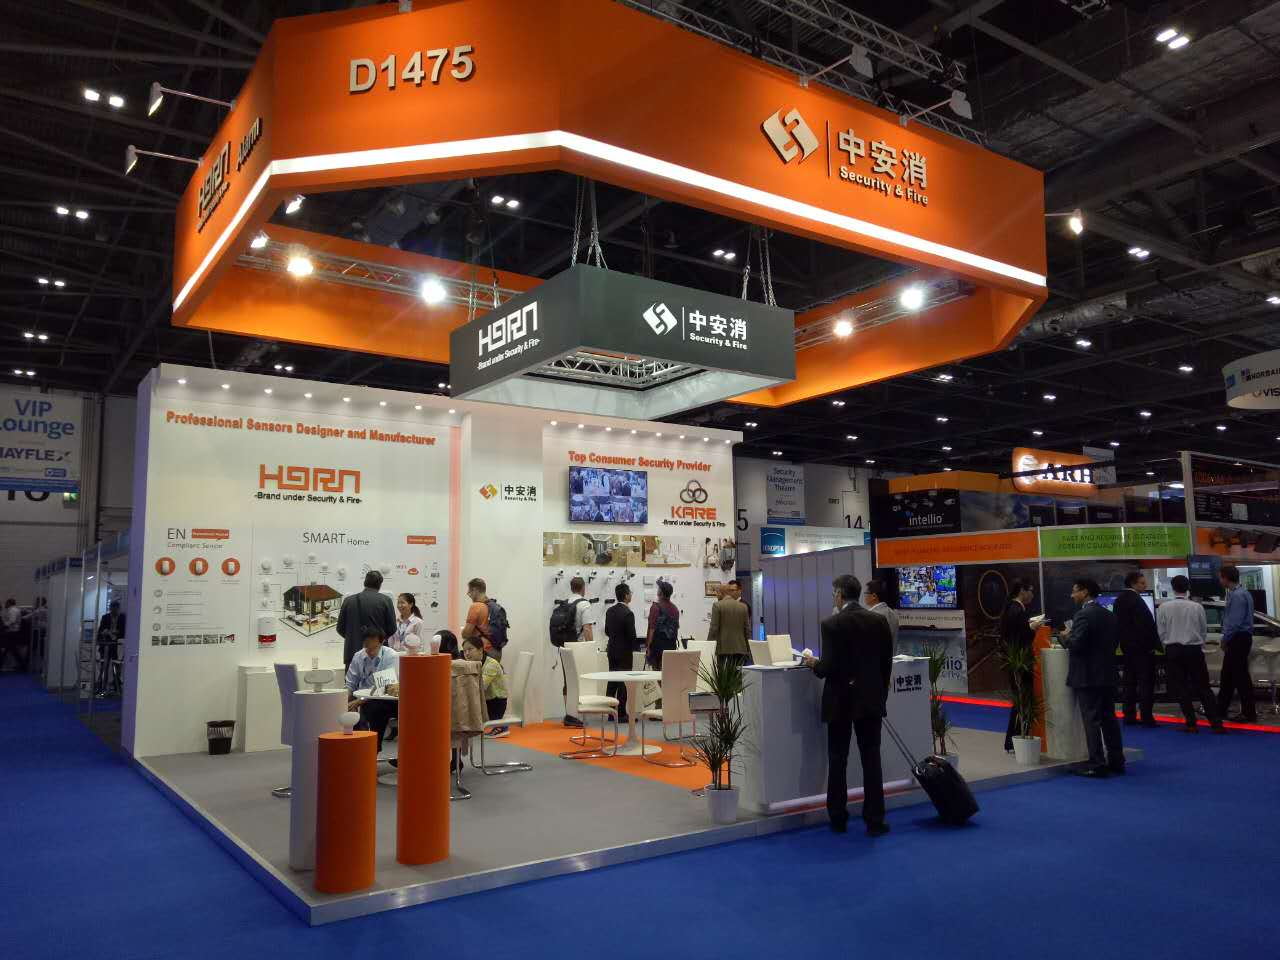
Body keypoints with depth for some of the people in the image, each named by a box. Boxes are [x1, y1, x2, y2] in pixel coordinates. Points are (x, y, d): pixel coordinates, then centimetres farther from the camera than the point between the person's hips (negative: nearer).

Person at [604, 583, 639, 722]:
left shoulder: (609, 611, 4)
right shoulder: (628, 613, -18)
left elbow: (607, 631, 11)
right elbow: (632, 635, -17)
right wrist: (634, 647, 0)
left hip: (612, 650, 7)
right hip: (624, 651, -7)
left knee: (612, 681, 14)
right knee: (623, 682, -1)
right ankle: (621, 714, 2)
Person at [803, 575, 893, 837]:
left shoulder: (831, 624, -14)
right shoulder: (879, 621, 0)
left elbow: (829, 667, -17)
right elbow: (887, 662, 4)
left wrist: (813, 664, 3)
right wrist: (881, 693, 16)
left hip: (841, 701, -3)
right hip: (871, 699, 3)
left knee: (837, 761, 9)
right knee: (871, 760, 8)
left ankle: (838, 819, 16)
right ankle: (875, 820, 10)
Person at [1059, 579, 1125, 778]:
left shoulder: (1084, 614, -16)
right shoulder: (1109, 614, 11)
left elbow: (1076, 644, -22)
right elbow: (1113, 642, 16)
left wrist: (1066, 637, -2)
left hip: (1087, 677, -8)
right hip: (1108, 675, 8)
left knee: (1092, 720, -4)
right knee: (1109, 718, 14)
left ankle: (1097, 764, -1)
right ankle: (1116, 761, 19)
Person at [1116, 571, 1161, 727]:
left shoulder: (1119, 599, 10)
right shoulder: (1136, 600, -18)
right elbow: (1147, 625, -19)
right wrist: (1156, 644, -12)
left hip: (1127, 646, 9)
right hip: (1142, 647, -8)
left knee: (1130, 682, 11)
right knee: (1146, 682, -4)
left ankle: (1129, 716, 13)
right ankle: (1146, 717, -4)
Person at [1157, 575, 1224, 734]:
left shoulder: (1163, 607, -8)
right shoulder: (1197, 607, -4)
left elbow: (1161, 632, -3)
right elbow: (1204, 630, 5)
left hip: (1173, 650, -1)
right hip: (1194, 649, 1)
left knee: (1181, 688, 6)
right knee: (1203, 687, 9)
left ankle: (1191, 723, 5)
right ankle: (1216, 722, 5)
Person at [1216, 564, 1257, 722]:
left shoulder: (1238, 595, -18)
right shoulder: (1235, 593, 12)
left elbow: (1235, 622, -21)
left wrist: (1225, 639, -11)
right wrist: (1226, 639, 14)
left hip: (1238, 639, -10)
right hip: (1237, 640, 10)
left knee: (1241, 676, -3)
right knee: (1227, 675, 14)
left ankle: (1249, 714, 4)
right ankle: (1221, 710, 22)